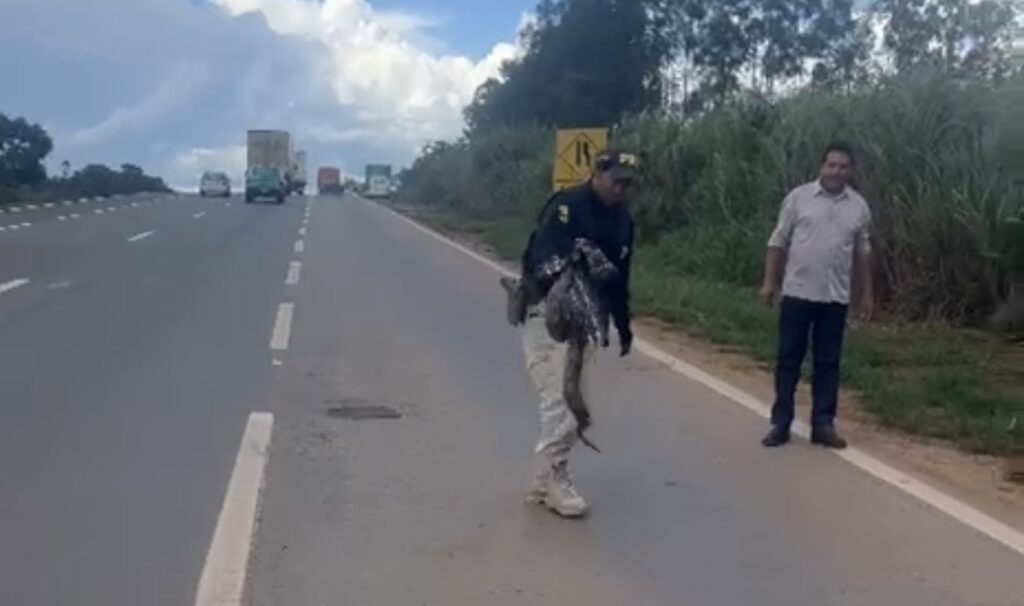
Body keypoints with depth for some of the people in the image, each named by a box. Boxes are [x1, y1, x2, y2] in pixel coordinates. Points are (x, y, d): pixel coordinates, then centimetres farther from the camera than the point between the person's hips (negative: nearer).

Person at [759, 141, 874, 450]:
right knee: (788, 359, 3)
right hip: (797, 293, -2)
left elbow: (862, 252, 12)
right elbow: (778, 242, 0)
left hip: (835, 297, 2)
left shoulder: (859, 206, 6)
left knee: (828, 362, 7)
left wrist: (867, 292, 10)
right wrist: (769, 281, -5)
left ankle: (823, 425, 15)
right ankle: (780, 424, 10)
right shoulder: (799, 197, -3)